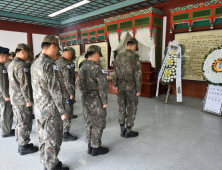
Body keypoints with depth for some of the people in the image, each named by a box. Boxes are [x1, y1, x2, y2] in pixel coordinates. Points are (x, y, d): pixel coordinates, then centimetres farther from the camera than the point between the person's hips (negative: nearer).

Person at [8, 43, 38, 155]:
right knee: (25, 124, 2)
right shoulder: (22, 65, -18)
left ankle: (21, 145, 30)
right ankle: (24, 147, 14)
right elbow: (25, 85, -22)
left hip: (14, 99, 10)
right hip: (22, 100, -10)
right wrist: (29, 100, -16)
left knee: (19, 123, 17)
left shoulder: (11, 64, 13)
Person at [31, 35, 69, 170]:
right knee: (53, 140, 6)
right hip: (51, 110, -9)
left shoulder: (35, 64, 9)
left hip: (39, 108, 9)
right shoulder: (49, 64, -20)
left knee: (43, 138, 20)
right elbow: (55, 90, -21)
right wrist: (62, 111, -15)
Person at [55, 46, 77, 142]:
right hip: (66, 92, -10)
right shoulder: (64, 63, -17)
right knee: (67, 112, 0)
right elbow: (67, 79, -21)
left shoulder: (56, 62, 14)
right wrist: (71, 92, -17)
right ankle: (66, 134, 10)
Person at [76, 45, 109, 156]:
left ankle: (90, 146, 30)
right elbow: (103, 86, -19)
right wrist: (104, 101, -11)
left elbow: (78, 83, 13)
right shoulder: (96, 68, -19)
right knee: (98, 124, 6)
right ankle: (95, 148, 18)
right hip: (96, 101, -8)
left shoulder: (82, 68, 6)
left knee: (89, 123, 18)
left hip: (85, 100, 8)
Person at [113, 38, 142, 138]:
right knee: (131, 108, 7)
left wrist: (116, 85, 17)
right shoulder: (135, 57, -12)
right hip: (131, 86, -5)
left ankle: (122, 130, 24)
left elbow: (115, 72, 9)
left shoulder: (118, 56, 5)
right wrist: (138, 89, -8)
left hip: (121, 86, 6)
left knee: (122, 107, 14)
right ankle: (128, 131, 17)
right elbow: (137, 74, -13)